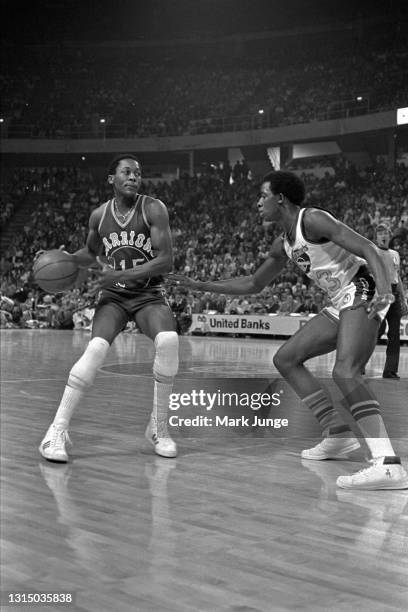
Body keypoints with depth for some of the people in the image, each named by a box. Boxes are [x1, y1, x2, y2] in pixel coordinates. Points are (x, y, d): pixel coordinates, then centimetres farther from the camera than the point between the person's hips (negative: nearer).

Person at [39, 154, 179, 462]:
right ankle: (58, 430, -17)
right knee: (96, 348, -26)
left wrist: (121, 274, -25)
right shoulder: (99, 215, 1)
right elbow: (91, 252, 21)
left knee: (168, 341, -31)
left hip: (149, 294, -1)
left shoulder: (154, 209, -10)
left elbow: (166, 261, -18)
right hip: (113, 296, 2)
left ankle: (159, 426, -11)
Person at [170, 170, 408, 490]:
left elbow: (368, 248, -19)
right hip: (341, 304, 10)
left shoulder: (312, 219, -11)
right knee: (286, 358, 12)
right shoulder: (283, 244, 17)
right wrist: (201, 286, 27)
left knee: (345, 372, -28)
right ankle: (338, 435, 13)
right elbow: (253, 284, 28)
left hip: (363, 291, -10)